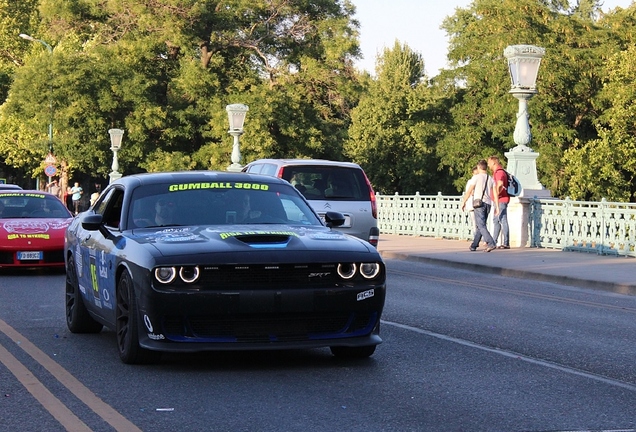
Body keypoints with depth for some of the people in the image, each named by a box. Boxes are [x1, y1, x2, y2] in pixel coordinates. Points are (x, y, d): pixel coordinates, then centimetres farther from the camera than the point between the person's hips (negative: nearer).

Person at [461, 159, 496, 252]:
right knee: (480, 225, 13)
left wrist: (464, 202, 7)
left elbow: (469, 191, -1)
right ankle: (473, 246, 18)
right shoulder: (490, 179, 13)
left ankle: (491, 244, -26)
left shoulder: (477, 177, -1)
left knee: (481, 225, -11)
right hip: (488, 203, 6)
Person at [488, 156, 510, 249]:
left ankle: (506, 243, -6)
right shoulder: (496, 172, 18)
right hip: (498, 201, 11)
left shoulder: (499, 172, -15)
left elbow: (500, 184, -34)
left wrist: (497, 194, -21)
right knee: (496, 221, 14)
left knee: (503, 221, -8)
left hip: (501, 200, -11)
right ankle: (494, 241, 20)